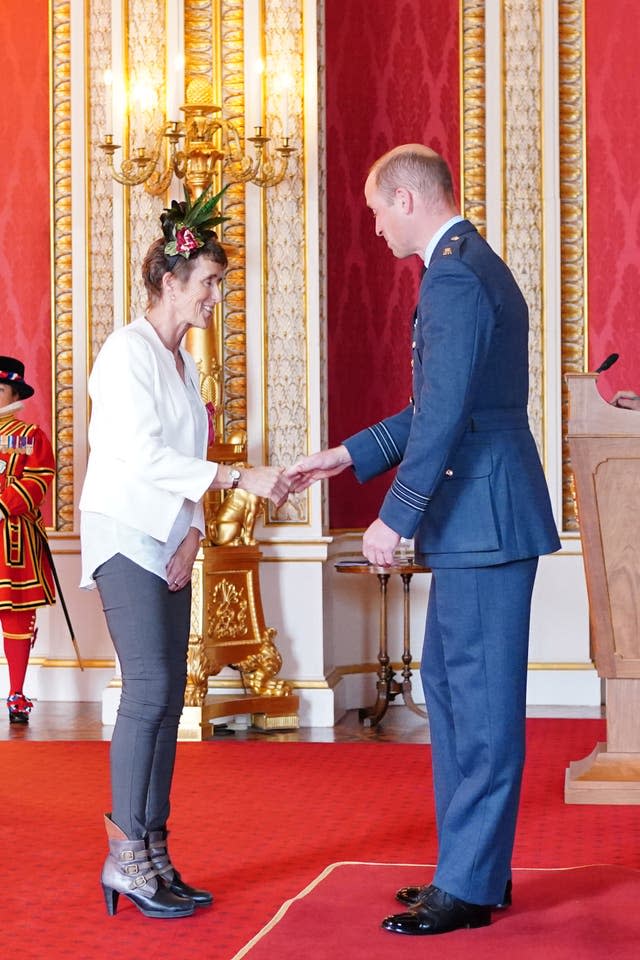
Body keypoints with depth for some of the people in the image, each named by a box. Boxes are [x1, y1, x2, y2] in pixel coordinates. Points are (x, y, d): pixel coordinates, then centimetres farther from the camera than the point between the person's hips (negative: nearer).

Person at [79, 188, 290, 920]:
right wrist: (238, 479, -23)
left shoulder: (182, 362, 16)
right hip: (124, 537, -8)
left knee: (166, 696, 4)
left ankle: (152, 856, 7)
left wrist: (192, 532, 3)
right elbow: (142, 454, -19)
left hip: (168, 544, 8)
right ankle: (126, 856, -10)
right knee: (150, 688, -15)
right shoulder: (128, 351, -9)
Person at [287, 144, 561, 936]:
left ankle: (471, 886, 5)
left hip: (485, 516, -11)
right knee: (446, 680, 16)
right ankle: (474, 862, 24)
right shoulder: (473, 267, 18)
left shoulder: (452, 276, -16)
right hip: (478, 515, 11)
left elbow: (444, 414, -22)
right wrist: (349, 456, 20)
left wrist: (395, 520, -17)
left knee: (480, 698, -4)